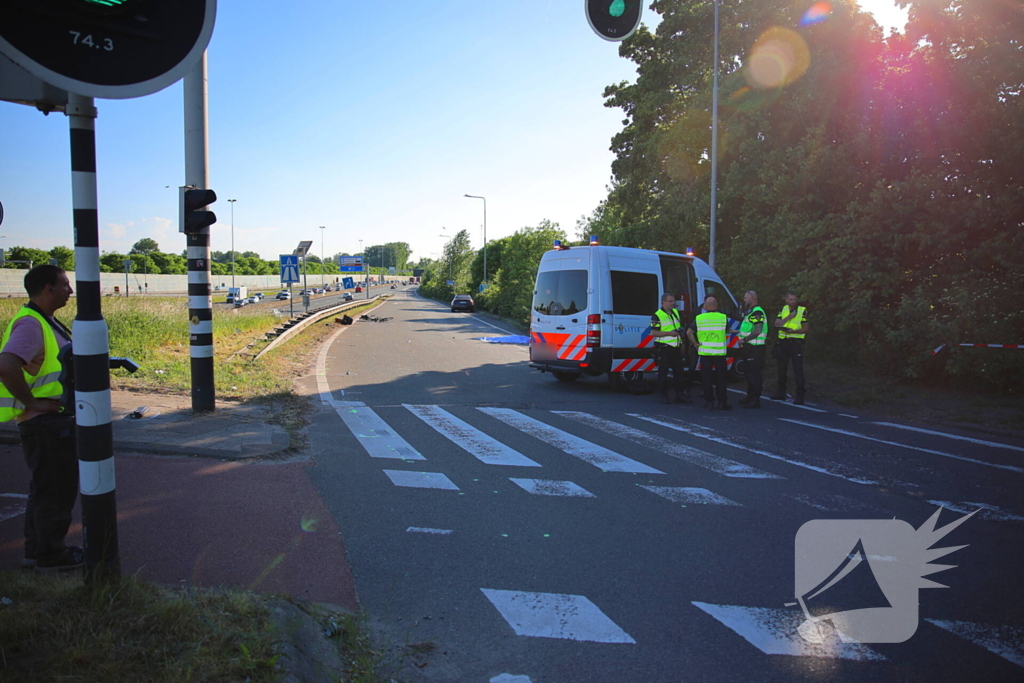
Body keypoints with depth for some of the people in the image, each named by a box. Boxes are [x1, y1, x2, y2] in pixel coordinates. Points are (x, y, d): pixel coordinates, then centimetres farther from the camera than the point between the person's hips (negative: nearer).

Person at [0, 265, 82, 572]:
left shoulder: (45, 321, 14)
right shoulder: (30, 323, -19)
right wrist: (32, 402, -24)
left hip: (55, 420, 10)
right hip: (45, 421, -10)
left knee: (45, 487, 19)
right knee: (55, 489, 0)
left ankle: (37, 550, 31)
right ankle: (51, 555, 12)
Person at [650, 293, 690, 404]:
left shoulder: (676, 312, 13)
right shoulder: (657, 316, -10)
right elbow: (653, 332, -15)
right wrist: (669, 333, -21)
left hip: (676, 348, 7)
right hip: (663, 348, -7)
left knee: (679, 371, 8)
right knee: (663, 373, 0)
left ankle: (679, 395, 17)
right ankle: (664, 396, 9)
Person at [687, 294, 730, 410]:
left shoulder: (699, 318, -3)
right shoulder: (723, 318, -3)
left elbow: (689, 332, -3)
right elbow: (727, 330, 10)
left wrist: (695, 343, 6)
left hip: (705, 352, 0)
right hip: (720, 352, 0)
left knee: (706, 377, 8)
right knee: (720, 378, 8)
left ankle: (709, 401, 9)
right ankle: (722, 402, 9)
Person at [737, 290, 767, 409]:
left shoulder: (757, 312, -16)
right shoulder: (750, 312, 17)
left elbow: (757, 331, -24)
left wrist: (744, 339, -19)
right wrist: (738, 332, 16)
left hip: (755, 348, -11)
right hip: (749, 347, 11)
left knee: (754, 373, -8)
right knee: (748, 372, 17)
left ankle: (755, 400, -5)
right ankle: (750, 397, 26)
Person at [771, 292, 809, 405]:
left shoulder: (802, 311, -4)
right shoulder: (783, 309, 8)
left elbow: (805, 328, -4)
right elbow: (777, 324, -3)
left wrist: (794, 331, -20)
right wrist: (789, 317, -14)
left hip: (796, 343, -5)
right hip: (783, 342, 5)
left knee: (798, 370, -7)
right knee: (782, 369, 13)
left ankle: (800, 396, -5)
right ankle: (781, 393, 25)